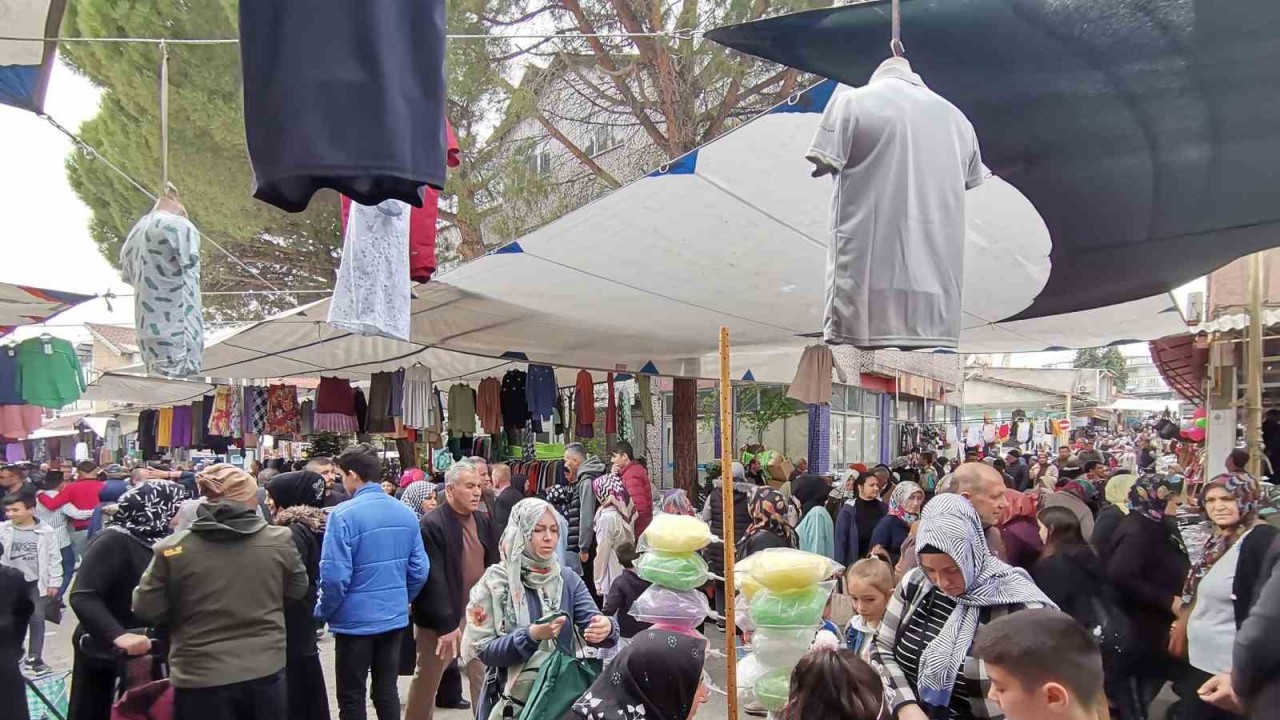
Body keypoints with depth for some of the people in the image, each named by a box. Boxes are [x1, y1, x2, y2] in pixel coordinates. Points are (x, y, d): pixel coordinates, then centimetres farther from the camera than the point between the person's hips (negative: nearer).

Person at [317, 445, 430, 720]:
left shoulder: (344, 514, -17)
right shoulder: (406, 513, 2)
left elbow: (335, 576, -20)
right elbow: (419, 571, 4)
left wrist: (323, 612, -3)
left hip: (355, 620, -5)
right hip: (395, 618, 5)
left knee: (352, 698, 8)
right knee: (387, 691, 15)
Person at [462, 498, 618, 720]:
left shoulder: (568, 579, 1)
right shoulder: (495, 581, -8)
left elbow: (592, 621, -10)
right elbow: (483, 650, -13)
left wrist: (605, 628, -32)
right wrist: (530, 635, -26)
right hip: (512, 698, -3)